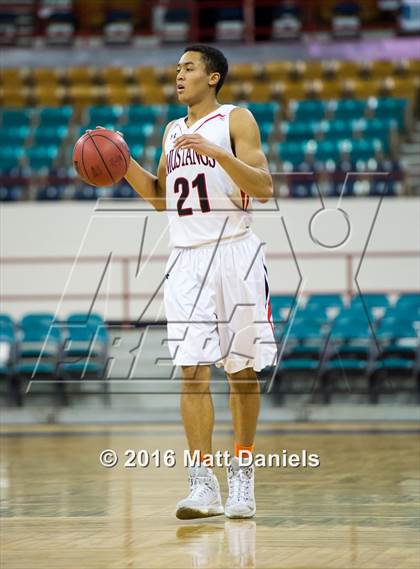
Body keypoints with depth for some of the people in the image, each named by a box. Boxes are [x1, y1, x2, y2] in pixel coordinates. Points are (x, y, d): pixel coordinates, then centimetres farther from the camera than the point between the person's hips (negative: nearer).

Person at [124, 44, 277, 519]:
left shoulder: (236, 120, -1)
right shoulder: (173, 131, 18)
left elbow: (263, 187, -11)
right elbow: (160, 198, 24)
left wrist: (217, 152, -23)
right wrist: (124, 163, 10)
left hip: (234, 254, -4)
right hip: (187, 260, 4)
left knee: (242, 370, 3)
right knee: (192, 370, -8)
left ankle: (242, 474, 15)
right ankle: (202, 484, -12)